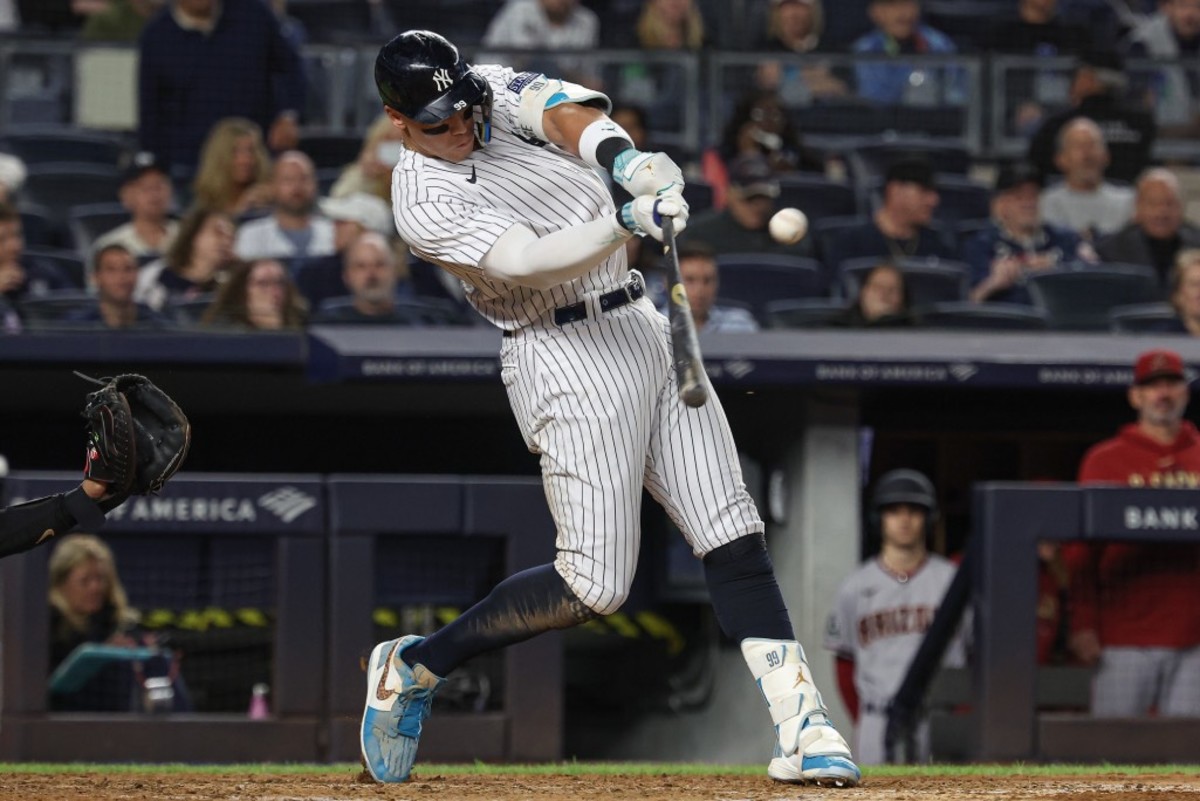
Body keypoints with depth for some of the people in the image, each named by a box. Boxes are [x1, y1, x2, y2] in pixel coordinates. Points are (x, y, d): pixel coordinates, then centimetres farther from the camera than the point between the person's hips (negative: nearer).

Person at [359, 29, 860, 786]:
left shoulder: (494, 91, 5)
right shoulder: (424, 204, -14)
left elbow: (563, 109, -15)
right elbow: (528, 261, -27)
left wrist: (619, 156, -36)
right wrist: (627, 222, -42)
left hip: (643, 328, 7)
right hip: (568, 359, -7)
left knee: (735, 537, -3)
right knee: (595, 584, -10)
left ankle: (802, 728, -7)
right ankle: (415, 665, 8)